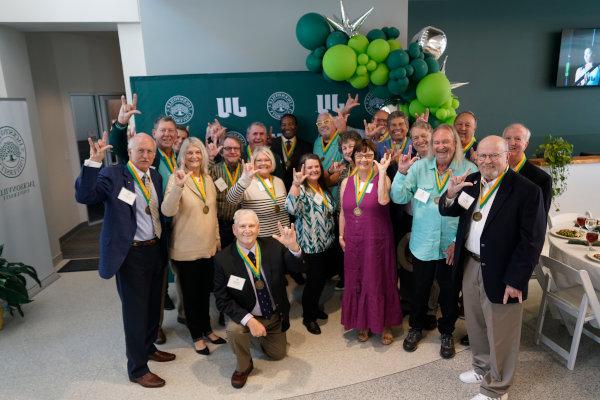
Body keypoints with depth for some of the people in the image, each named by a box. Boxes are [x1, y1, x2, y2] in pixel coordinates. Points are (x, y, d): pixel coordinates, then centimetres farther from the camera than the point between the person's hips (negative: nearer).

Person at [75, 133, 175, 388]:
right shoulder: (113, 175, -12)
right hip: (131, 254, -6)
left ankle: (148, 348, 45)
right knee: (135, 310, 6)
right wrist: (94, 162, -34)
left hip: (155, 250, 6)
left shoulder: (156, 177, 7)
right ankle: (137, 369, 24)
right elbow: (84, 196, -26)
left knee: (153, 305, 21)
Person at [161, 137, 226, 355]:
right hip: (186, 250, -5)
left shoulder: (208, 179, 6)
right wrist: (178, 186, -42)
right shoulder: (176, 178, -13)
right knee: (191, 294, 11)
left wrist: (217, 239, 15)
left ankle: (207, 329, 38)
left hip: (209, 247, 5)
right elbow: (167, 211, -29)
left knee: (205, 292, 19)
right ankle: (196, 336, 28)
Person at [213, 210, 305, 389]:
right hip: (246, 315, -2)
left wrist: (293, 247, -47)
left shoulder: (273, 245, -16)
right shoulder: (223, 258, -22)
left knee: (278, 354, 15)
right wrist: (249, 320, -32)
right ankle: (244, 366, 0)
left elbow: (298, 268, -25)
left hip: (276, 315, 3)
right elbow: (222, 300, -19)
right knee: (233, 330, -33)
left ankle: (264, 336, 48)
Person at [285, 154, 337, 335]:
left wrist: (335, 235, 16)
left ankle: (314, 307, 41)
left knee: (323, 278, 18)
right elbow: (291, 208, -39)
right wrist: (296, 184, -48)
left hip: (327, 243, 7)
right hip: (311, 245, -7)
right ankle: (308, 316, 23)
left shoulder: (323, 188, 7)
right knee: (313, 280, 3)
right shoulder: (301, 189, -17)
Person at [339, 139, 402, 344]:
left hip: (377, 241, -3)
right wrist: (341, 236, 8)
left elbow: (383, 200, -27)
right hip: (353, 241, 4)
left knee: (378, 280, 7)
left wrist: (382, 171, -24)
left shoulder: (382, 178, -6)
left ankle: (384, 324, 26)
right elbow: (343, 212, 11)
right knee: (356, 281, 12)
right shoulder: (346, 182, 5)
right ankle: (362, 323, 30)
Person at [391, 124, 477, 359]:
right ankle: (416, 328, 42)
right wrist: (402, 173, -24)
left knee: (450, 291, 17)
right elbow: (399, 198, -9)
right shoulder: (419, 167, -4)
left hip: (452, 246, -1)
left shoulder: (469, 170, -9)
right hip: (422, 243, 1)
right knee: (419, 289, 18)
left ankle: (446, 332, 41)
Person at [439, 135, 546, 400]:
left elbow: (532, 240, -15)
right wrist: (450, 194, -14)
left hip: (501, 273, -5)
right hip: (470, 265, 6)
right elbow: (448, 212, 8)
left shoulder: (527, 190, -15)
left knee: (500, 335, 11)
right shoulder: (471, 181, 2)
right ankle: (482, 368, 47)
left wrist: (516, 280, -16)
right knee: (476, 325, 23)